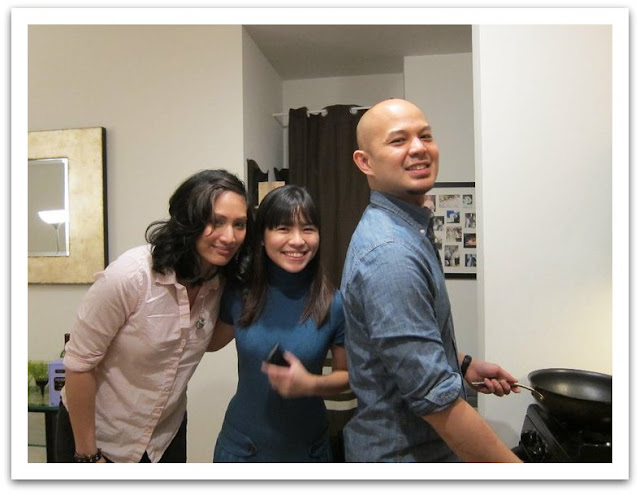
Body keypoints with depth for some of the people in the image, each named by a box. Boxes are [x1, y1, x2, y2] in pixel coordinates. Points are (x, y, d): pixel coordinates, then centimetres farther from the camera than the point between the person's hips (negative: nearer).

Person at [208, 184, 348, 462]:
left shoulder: (334, 305, -17)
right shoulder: (240, 295, -11)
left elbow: (347, 374, -3)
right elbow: (209, 342, 7)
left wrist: (311, 384, -22)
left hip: (307, 448, -1)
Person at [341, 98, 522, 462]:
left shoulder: (410, 229, 2)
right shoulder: (390, 254, -30)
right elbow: (434, 397, -28)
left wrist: (465, 365, 7)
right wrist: (512, 465, -19)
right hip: (404, 455, -8)